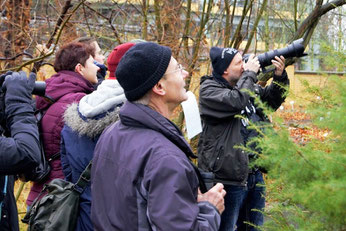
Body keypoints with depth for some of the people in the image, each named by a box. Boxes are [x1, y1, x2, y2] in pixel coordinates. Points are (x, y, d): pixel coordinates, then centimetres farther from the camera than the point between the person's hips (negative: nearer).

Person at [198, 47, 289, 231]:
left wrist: (279, 77, 4)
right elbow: (236, 101, -28)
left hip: (255, 173, 8)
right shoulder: (209, 89, -11)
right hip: (229, 177, -8)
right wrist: (250, 74, -14)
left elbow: (271, 101, 22)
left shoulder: (247, 85, 12)